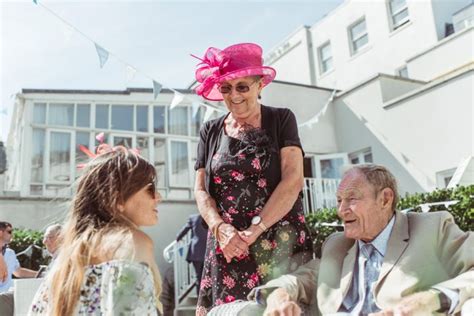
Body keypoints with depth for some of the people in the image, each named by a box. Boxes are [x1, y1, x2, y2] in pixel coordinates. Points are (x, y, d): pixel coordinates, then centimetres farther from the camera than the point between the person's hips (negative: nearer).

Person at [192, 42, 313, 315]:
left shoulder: (281, 120, 3)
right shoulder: (210, 131, 12)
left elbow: (293, 180, -8)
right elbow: (201, 190, 8)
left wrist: (254, 230, -15)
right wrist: (221, 228, -11)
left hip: (280, 246, -2)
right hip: (227, 249, 3)